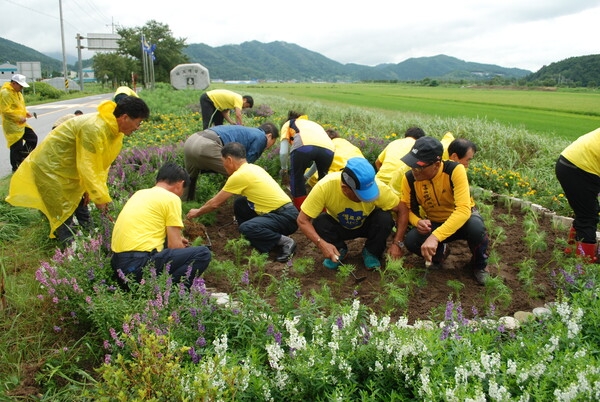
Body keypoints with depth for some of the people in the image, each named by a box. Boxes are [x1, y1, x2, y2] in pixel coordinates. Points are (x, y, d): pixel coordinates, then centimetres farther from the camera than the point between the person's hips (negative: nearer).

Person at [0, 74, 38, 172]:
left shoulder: (17, 92, 12)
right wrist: (19, 117, -23)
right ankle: (17, 167, 11)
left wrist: (25, 113, 7)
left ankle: (22, 158, 25)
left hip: (21, 124, 9)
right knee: (17, 147, -2)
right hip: (12, 125, -9)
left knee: (33, 138, 13)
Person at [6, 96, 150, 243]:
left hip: (69, 168, 9)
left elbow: (102, 163, 2)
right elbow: (86, 167, -29)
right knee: (64, 212, -1)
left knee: (80, 203, 15)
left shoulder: (114, 129, -4)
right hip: (50, 167, -9)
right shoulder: (94, 128, -34)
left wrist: (97, 191, 0)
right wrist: (100, 197, -23)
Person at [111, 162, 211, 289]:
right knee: (203, 254, -6)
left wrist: (176, 239, 37)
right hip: (139, 266, -8)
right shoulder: (171, 198, -3)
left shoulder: (140, 193, 19)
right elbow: (175, 246, -6)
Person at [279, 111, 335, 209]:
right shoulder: (315, 124, 45)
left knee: (296, 177, 21)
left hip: (304, 146, -3)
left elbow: (283, 152, 19)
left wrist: (284, 169, 38)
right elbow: (318, 159, 47)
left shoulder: (288, 124, 34)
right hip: (328, 148, 4)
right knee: (323, 179, 29)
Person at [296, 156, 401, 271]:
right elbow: (302, 220, -30)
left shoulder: (377, 187, -35)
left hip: (367, 225, 0)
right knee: (319, 222, -30)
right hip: (338, 226, 0)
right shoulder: (325, 186, -37)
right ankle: (339, 251, 0)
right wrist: (321, 243, -43)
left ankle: (371, 253, -1)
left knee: (384, 218, -30)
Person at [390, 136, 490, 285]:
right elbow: (406, 209, -7)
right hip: (434, 224, 3)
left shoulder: (455, 170, -29)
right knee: (411, 240, -27)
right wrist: (417, 221, -31)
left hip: (461, 221, -3)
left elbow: (463, 209, -37)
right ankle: (440, 252, 10)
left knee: (475, 226, -38)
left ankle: (480, 264, -3)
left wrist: (435, 237, -47)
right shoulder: (409, 178, -17)